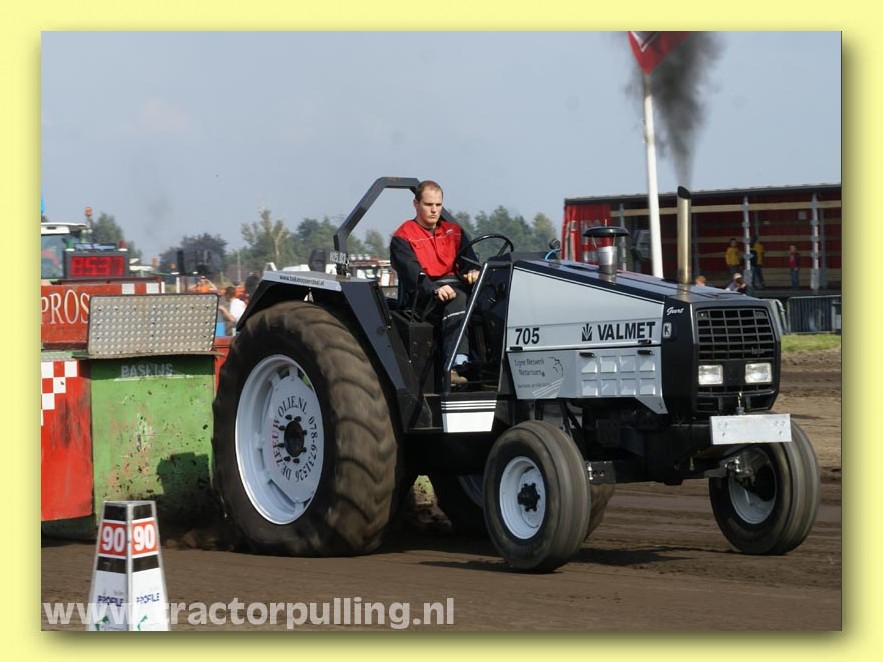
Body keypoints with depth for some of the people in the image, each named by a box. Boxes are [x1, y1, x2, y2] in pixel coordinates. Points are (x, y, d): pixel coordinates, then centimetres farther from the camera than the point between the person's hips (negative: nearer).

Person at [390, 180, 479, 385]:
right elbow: (412, 273, -10)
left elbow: (468, 259, 9)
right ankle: (455, 366, -50)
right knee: (457, 298, -35)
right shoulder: (403, 237, 6)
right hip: (420, 299, -5)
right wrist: (435, 290, -29)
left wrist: (472, 272, -17)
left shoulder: (454, 231, 23)